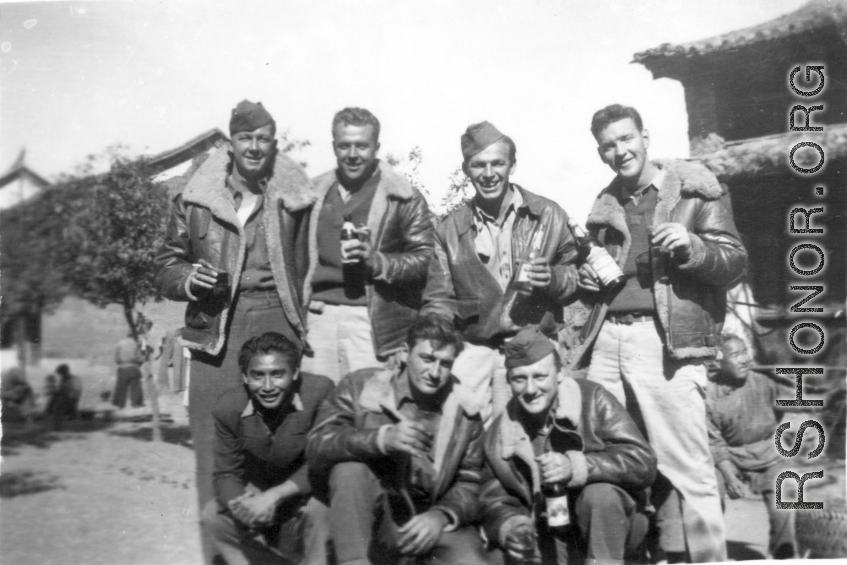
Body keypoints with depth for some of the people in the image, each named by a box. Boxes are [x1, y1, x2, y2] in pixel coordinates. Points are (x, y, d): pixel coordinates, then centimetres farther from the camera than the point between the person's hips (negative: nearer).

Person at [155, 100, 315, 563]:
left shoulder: (296, 199, 7)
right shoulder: (195, 200, 8)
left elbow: (309, 269, 10)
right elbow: (166, 265, 15)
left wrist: (305, 324, -1)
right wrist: (188, 279, -6)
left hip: (279, 326, 0)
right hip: (216, 334, 1)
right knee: (215, 453, 1)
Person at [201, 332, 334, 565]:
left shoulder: (321, 392, -30)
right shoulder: (227, 407, -17)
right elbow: (226, 473, -9)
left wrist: (275, 496, -35)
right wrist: (238, 504, -32)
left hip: (309, 492, -4)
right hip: (258, 492, 4)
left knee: (318, 506, -34)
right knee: (213, 516, -13)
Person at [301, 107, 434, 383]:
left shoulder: (404, 197, 2)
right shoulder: (316, 192, 16)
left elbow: (426, 259, -1)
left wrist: (376, 261, -17)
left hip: (374, 322, -3)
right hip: (319, 316, 4)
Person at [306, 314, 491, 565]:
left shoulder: (463, 412, 5)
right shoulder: (360, 386, -2)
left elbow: (469, 484, 6)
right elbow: (316, 448, -12)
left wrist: (442, 516, -15)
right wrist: (379, 439, -29)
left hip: (428, 524, 1)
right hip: (363, 522, -1)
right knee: (349, 467, -30)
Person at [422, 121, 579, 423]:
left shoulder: (548, 215, 6)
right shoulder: (451, 229, 10)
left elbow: (575, 275, 12)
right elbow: (438, 300, 11)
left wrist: (553, 278, -9)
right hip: (473, 350, 1)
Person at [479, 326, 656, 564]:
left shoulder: (592, 400, -13)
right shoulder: (499, 437, -2)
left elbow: (643, 463, -20)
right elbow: (496, 503, 4)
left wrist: (577, 466, -34)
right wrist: (511, 527, -19)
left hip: (612, 526, -2)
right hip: (553, 540, 3)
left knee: (599, 494, -32)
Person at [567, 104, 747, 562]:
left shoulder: (692, 190, 4)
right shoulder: (604, 205, 19)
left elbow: (735, 261, 2)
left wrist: (692, 246, -16)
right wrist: (587, 277, 10)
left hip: (667, 339, -5)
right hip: (607, 339, 5)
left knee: (686, 468, -7)